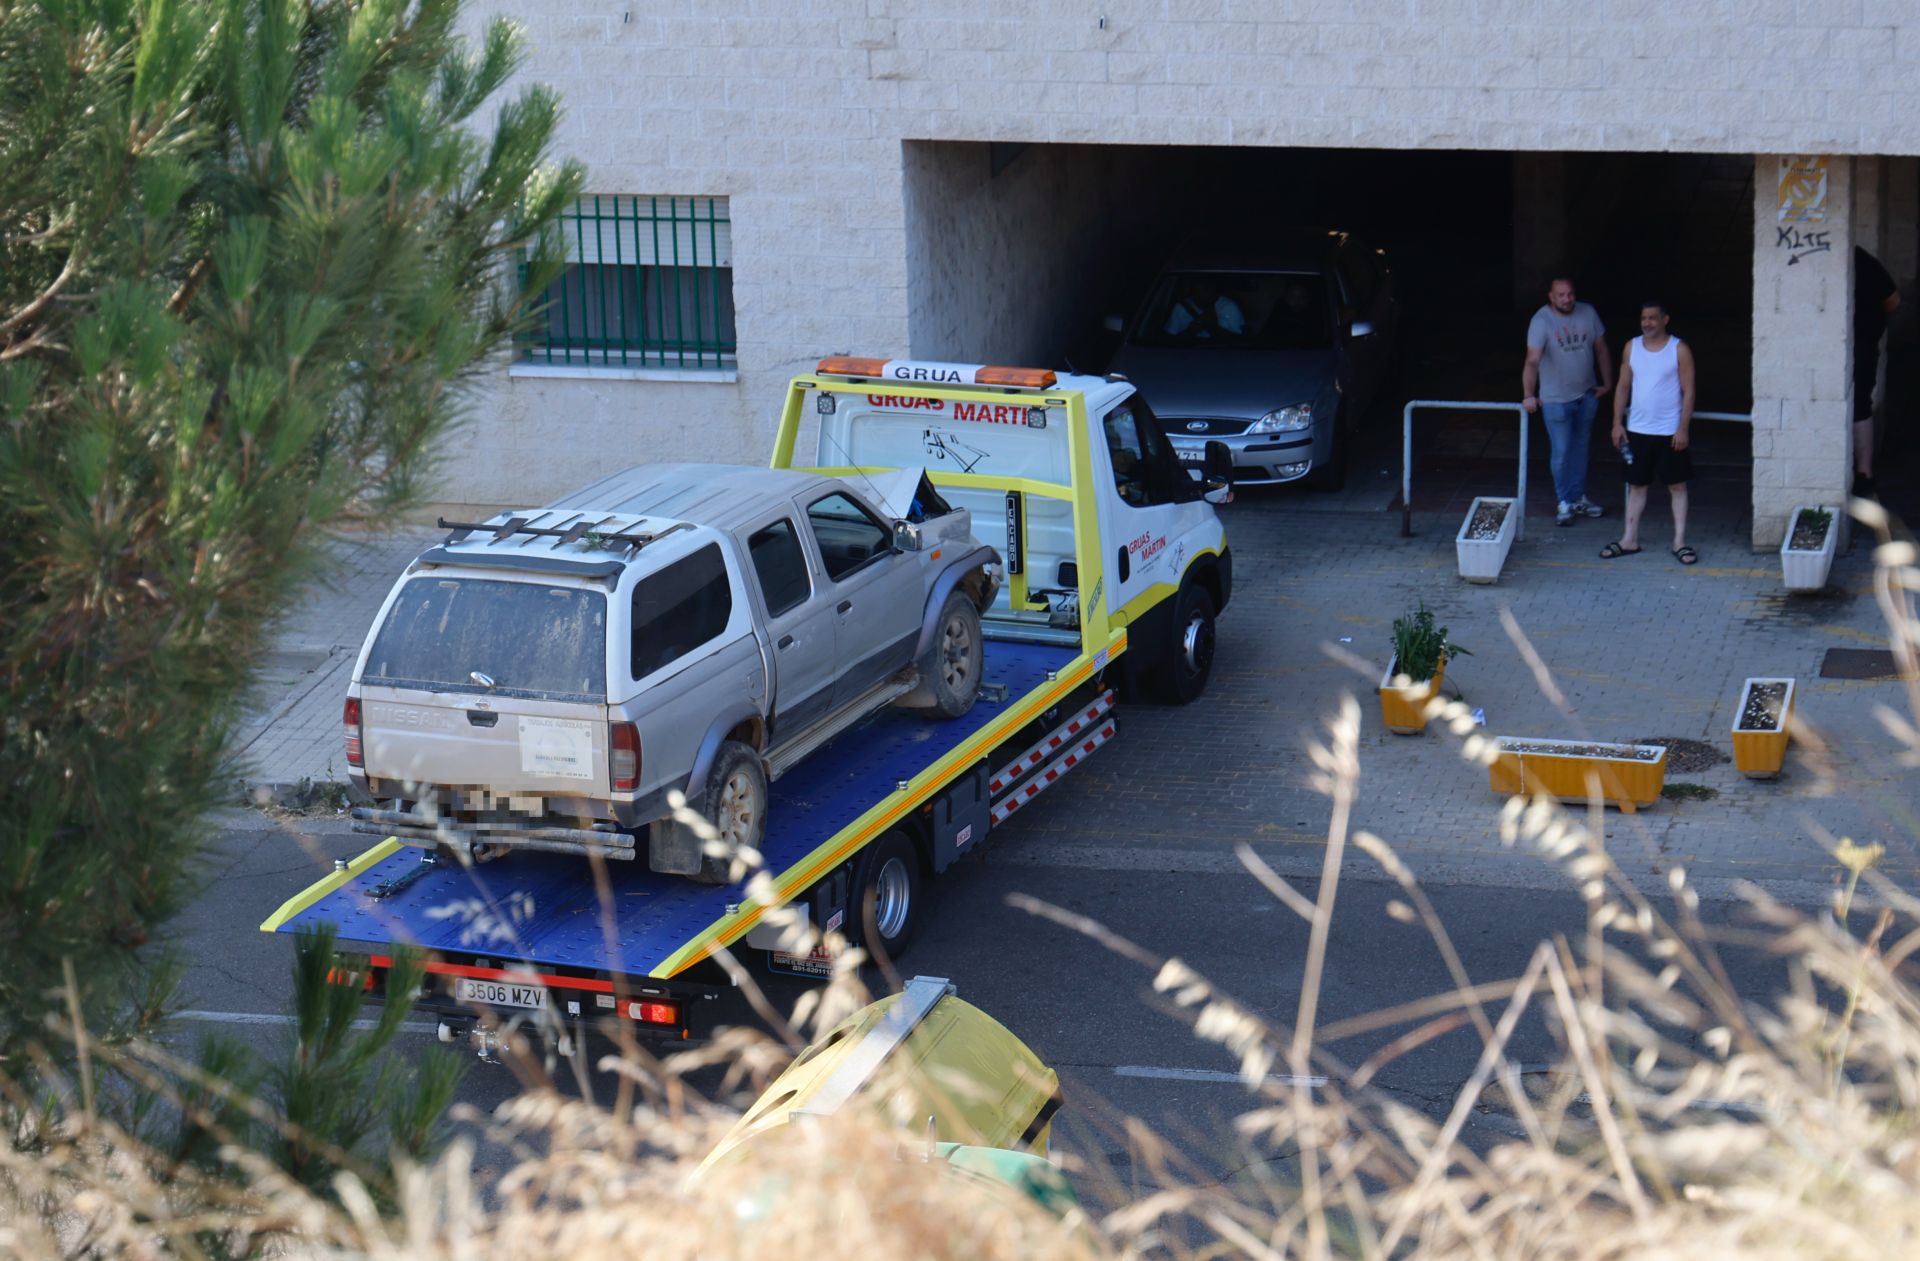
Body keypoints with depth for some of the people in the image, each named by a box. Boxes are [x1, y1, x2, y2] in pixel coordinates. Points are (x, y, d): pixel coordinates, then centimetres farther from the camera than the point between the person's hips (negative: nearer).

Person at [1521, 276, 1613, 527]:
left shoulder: (1588, 313, -4)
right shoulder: (1542, 321, -19)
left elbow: (1601, 350, 8)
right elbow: (1532, 360, -28)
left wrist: (1607, 383, 9)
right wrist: (1529, 396, -38)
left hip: (1587, 395, 4)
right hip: (1556, 400, -4)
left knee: (1580, 448, 16)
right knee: (1562, 452, -1)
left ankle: (1578, 498, 29)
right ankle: (1564, 503, 13)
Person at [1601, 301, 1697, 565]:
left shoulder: (1679, 349, -7)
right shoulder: (1632, 347, 4)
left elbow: (1688, 391, -7)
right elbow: (1623, 387, 8)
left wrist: (1683, 428, -13)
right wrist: (1617, 422, 2)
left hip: (1670, 431, -3)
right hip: (1637, 430, 3)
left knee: (1677, 485, 2)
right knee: (1637, 485, 10)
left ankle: (1680, 542, 7)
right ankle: (1630, 540, 17)